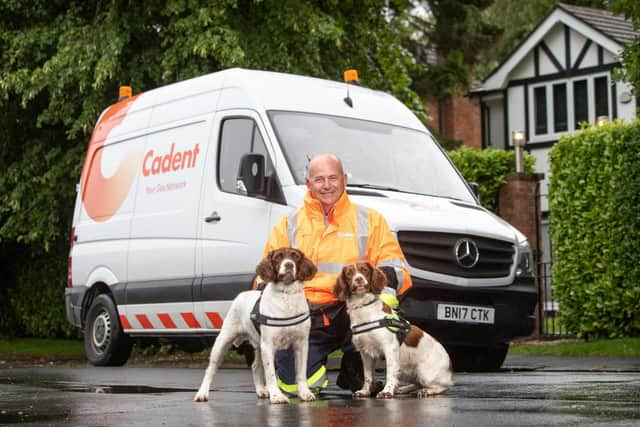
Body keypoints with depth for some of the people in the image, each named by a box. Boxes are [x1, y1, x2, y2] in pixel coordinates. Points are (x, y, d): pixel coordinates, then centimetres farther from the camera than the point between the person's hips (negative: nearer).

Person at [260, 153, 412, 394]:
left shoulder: (370, 221, 12)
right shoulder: (288, 225, 15)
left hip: (351, 313, 1)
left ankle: (354, 370, -4)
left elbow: (398, 270, 4)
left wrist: (388, 275, -20)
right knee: (296, 383, -24)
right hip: (304, 317, 0)